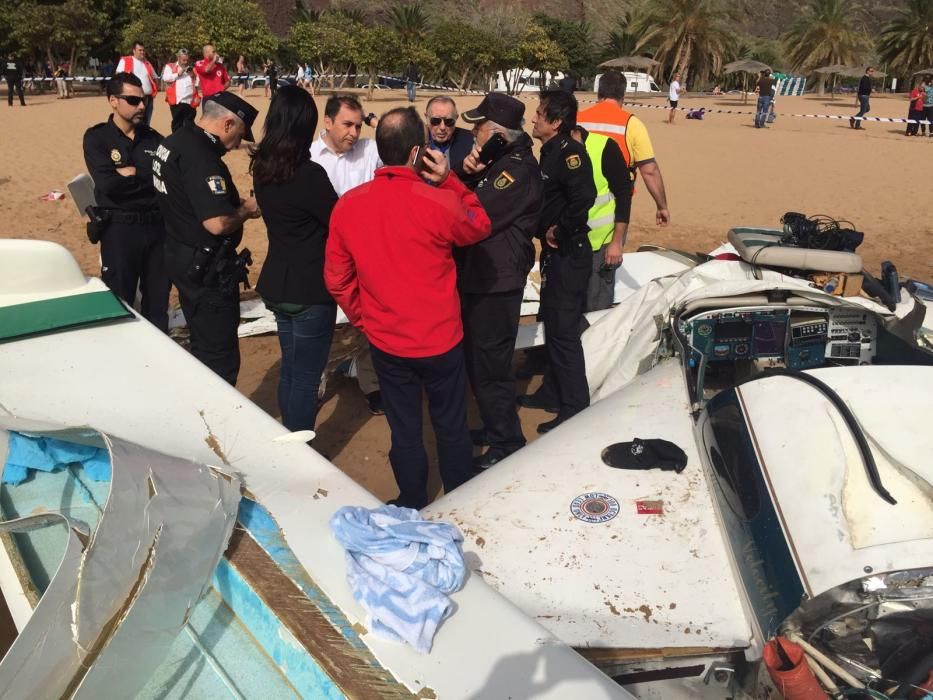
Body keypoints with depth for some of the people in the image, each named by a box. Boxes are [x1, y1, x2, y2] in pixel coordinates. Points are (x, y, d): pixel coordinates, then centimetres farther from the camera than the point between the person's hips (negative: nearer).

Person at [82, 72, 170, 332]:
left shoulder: (153, 138, 8)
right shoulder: (96, 138, -3)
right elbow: (109, 185, -17)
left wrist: (132, 172, -14)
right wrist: (148, 176, -9)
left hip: (157, 225, 4)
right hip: (119, 229, -4)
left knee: (158, 299, 13)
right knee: (119, 302, 5)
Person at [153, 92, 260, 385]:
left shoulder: (174, 141, 8)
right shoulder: (201, 157, -23)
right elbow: (217, 223, -30)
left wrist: (236, 204, 9)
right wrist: (246, 209, -11)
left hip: (183, 259, 11)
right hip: (207, 270, -11)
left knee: (203, 349, 23)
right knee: (220, 361, -2)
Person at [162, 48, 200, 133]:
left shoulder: (191, 68, 20)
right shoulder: (170, 67, 11)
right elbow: (165, 78, -6)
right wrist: (178, 74, -7)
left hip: (190, 101, 2)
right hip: (176, 101, -2)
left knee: (189, 125, 3)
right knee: (177, 123, 3)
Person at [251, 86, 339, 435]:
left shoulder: (262, 168, 2)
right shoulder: (308, 174, -21)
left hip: (277, 284, 8)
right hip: (311, 289, -8)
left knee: (290, 371, 20)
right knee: (305, 378, 4)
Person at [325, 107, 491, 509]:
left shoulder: (347, 206, -9)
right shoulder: (440, 202, -19)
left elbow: (336, 279, -1)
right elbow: (480, 227, 3)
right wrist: (450, 180, -2)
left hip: (385, 341, 3)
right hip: (440, 339, -2)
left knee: (404, 431, 16)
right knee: (452, 428, 16)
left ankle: (413, 509, 32)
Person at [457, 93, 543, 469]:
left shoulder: (518, 168, -19)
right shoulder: (494, 161, 12)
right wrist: (468, 173, -11)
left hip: (496, 284, -10)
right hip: (477, 278, 10)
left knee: (490, 366, -1)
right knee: (478, 359, 20)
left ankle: (507, 442, 15)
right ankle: (493, 427, 36)